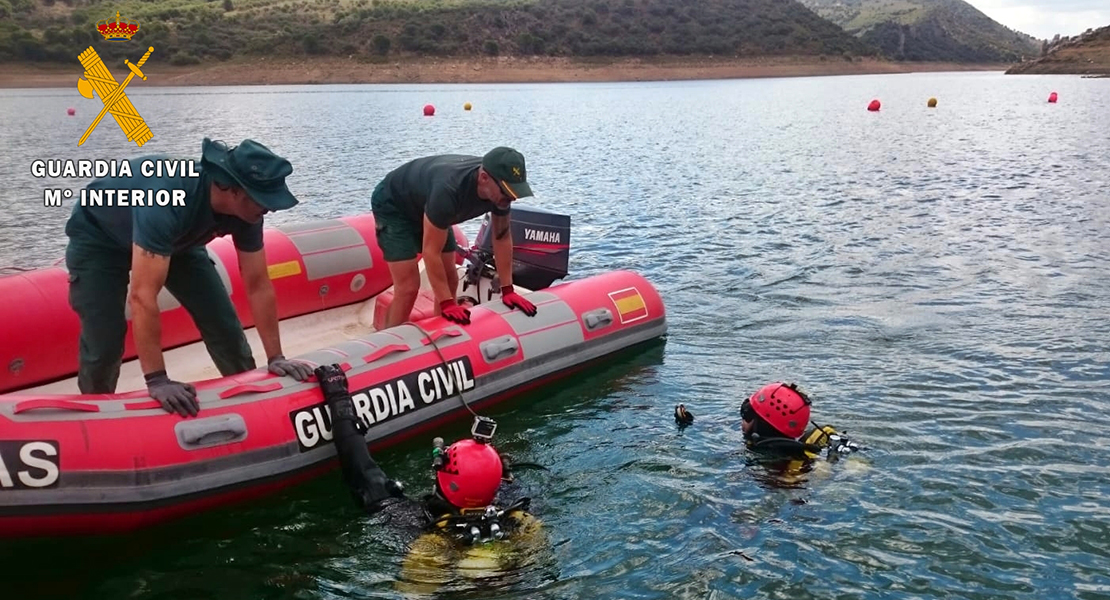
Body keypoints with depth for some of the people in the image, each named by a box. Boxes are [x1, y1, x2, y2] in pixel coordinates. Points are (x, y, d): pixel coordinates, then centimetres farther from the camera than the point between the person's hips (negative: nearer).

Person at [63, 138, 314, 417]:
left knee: (224, 324, 1)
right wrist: (156, 380, -45)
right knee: (104, 343, -15)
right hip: (98, 238, -5)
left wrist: (275, 358, -15)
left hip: (174, 238, 6)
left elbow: (258, 285, -15)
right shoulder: (166, 199, -46)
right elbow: (143, 296, -46)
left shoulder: (245, 209, -25)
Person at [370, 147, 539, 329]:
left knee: (450, 280, 5)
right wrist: (447, 303, -36)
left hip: (424, 204, 7)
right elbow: (431, 250, -36)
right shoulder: (449, 189, -43)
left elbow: (502, 237, -8)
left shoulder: (498, 188, -22)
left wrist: (508, 290, -11)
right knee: (408, 287, -16)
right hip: (392, 205, -7)